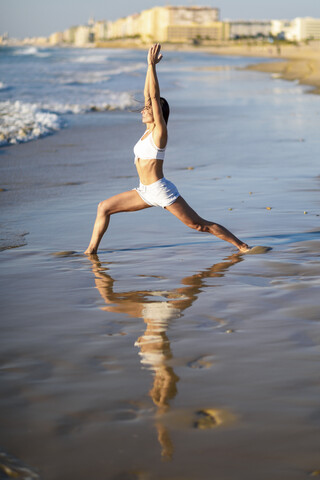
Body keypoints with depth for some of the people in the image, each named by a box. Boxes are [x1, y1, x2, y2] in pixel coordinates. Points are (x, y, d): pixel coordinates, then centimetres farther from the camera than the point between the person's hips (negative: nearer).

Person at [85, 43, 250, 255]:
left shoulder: (160, 131, -13)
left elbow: (155, 96, -20)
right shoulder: (149, 129, 9)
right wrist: (150, 65, 8)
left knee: (199, 225, -3)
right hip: (146, 192, 9)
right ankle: (92, 249, 8)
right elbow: (148, 95, 10)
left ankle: (240, 245, 8)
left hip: (162, 191, -9)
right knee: (104, 207, 5)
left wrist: (152, 64, -21)